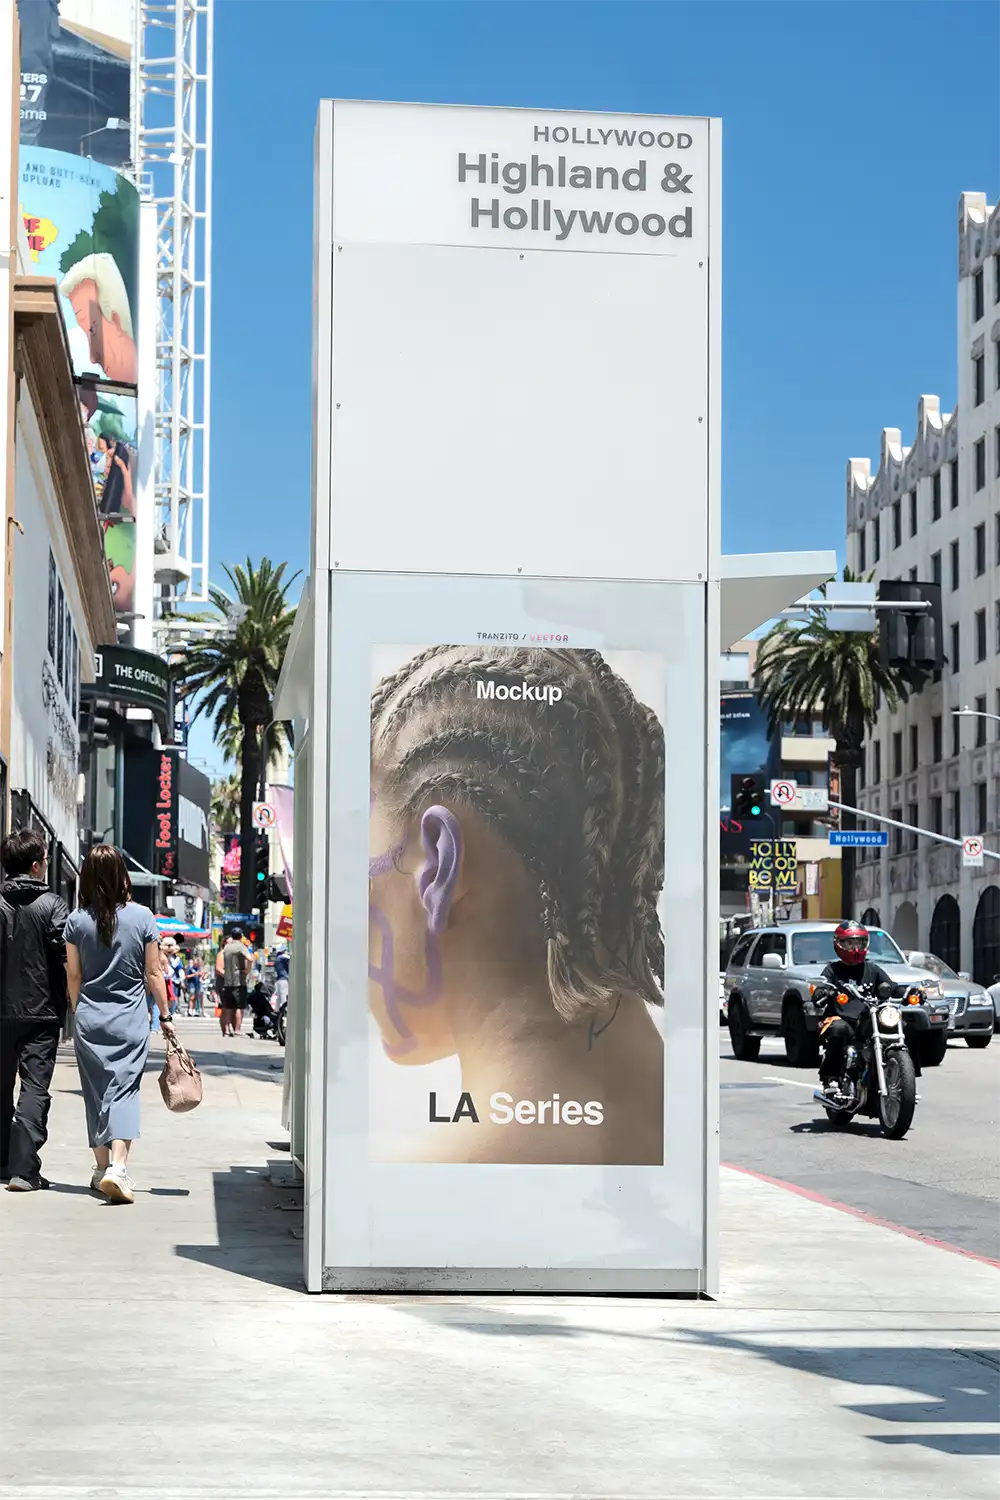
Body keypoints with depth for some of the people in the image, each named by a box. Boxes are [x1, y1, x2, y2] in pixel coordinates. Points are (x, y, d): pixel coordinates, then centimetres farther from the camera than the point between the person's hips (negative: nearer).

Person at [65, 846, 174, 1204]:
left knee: (96, 1093, 12)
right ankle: (118, 1166, -20)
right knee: (124, 1091, -2)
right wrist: (165, 1015, 6)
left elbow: (74, 976, 2)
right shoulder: (141, 917, -7)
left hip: (89, 1019, 2)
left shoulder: (77, 921, -3)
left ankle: (102, 1168, 18)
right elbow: (153, 973, -3)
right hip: (130, 1020, -2)